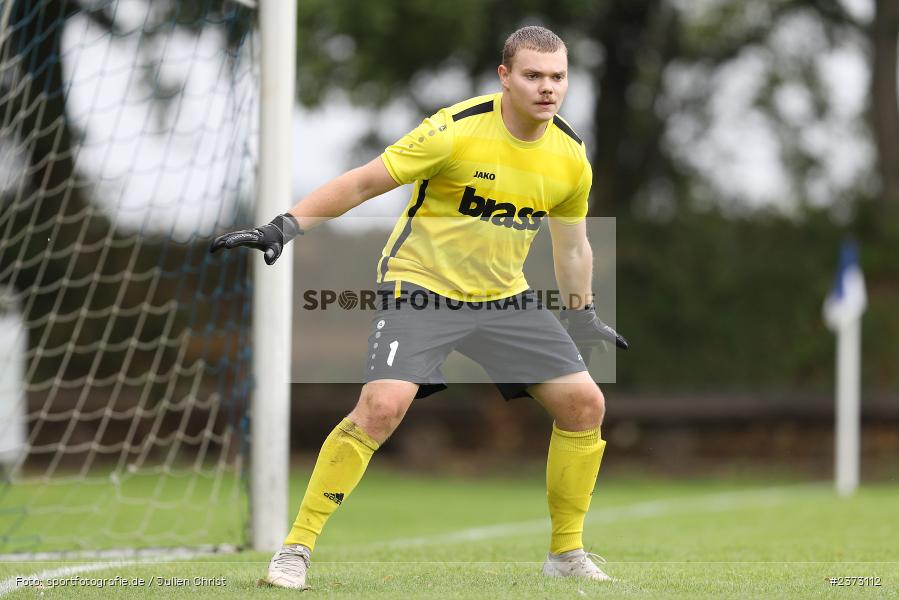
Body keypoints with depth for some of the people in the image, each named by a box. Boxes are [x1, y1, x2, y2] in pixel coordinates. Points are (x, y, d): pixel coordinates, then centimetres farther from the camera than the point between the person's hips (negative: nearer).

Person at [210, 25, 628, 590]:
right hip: (421, 284, -6)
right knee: (381, 406, -25)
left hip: (505, 297, 6)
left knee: (584, 403, -4)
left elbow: (572, 244, 17)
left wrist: (583, 318, 18)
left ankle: (567, 552, 15)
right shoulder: (457, 130, -19)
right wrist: (284, 227, -22)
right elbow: (363, 183, -15)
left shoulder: (571, 155, -1)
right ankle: (296, 549, -14)